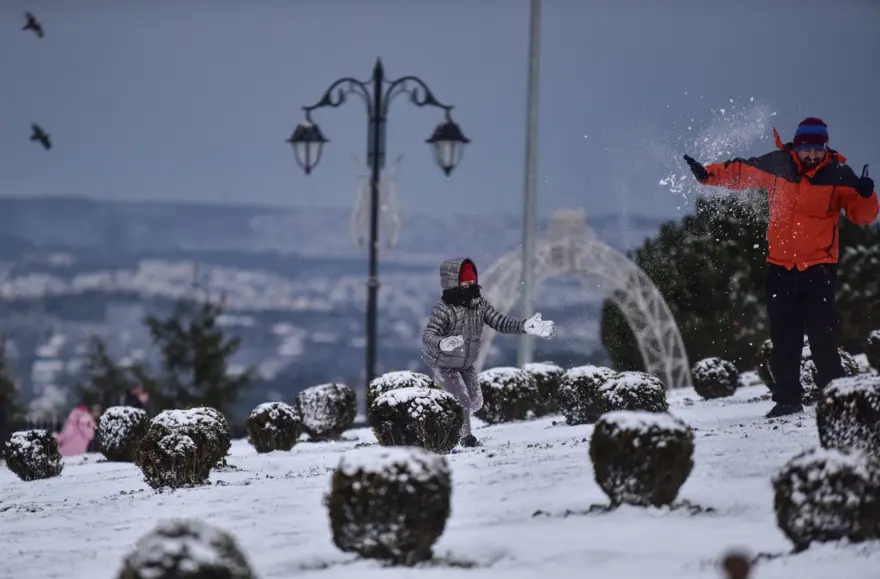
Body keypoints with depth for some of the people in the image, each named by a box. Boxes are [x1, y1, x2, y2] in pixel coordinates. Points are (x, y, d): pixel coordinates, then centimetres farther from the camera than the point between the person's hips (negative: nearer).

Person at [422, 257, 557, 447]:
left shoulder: (479, 304, -9)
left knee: (476, 402, 13)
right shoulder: (443, 310, -29)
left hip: (466, 363, 7)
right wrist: (442, 343, -61)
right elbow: (428, 335, -38)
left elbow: (500, 322, -8)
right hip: (444, 365, -7)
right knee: (462, 401, -12)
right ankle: (463, 437, 12)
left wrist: (525, 326, -23)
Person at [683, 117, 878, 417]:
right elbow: (740, 172, 15)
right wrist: (707, 174, 5)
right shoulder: (777, 165, 1)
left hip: (819, 267, -3)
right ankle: (788, 398, 10)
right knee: (784, 338, 3)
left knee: (822, 335, -10)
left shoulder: (839, 175, -4)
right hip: (781, 266, 3)